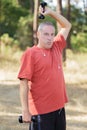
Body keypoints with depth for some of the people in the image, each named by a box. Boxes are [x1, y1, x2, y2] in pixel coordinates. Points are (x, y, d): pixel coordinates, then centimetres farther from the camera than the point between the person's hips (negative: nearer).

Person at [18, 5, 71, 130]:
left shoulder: (56, 47, 10)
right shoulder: (30, 53, -8)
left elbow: (67, 26, 24)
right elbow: (24, 83, -13)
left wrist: (51, 12, 13)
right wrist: (25, 110, -18)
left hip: (59, 108, 6)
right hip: (41, 111, -6)